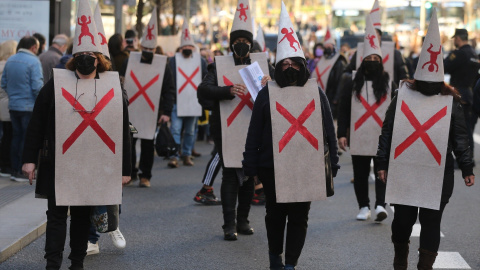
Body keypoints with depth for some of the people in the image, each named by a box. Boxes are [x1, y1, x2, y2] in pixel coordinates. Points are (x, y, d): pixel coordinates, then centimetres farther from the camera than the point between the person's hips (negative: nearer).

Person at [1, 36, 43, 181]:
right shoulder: (33, 61, -14)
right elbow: (37, 86, -19)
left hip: (13, 105, 7)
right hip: (29, 106, -7)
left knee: (16, 137, 14)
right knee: (27, 138, -1)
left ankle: (14, 170, 16)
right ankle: (23, 172, 0)